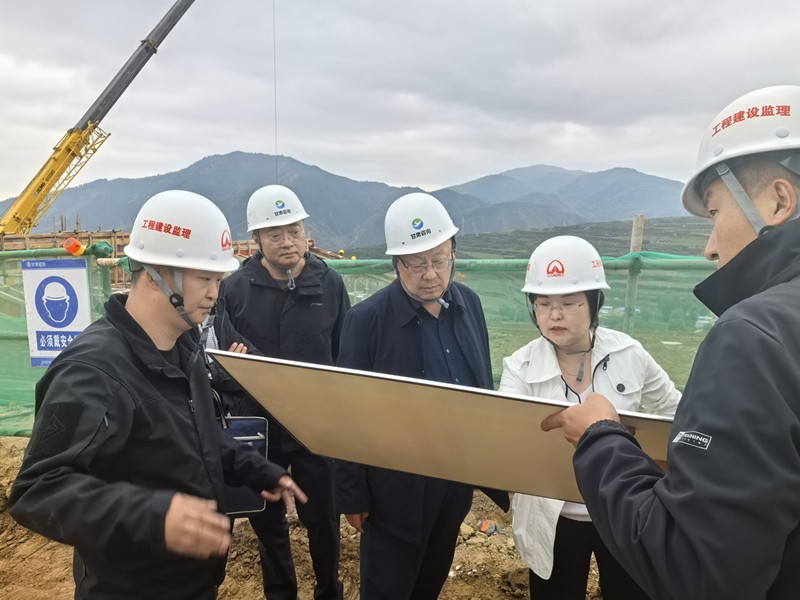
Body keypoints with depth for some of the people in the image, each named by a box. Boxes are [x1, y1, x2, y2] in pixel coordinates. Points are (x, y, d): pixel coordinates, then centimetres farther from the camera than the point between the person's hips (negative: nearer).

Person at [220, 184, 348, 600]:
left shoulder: (329, 284, -3)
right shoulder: (235, 288, -5)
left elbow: (346, 356, 2)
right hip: (259, 426, 1)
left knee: (322, 518, 14)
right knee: (267, 519, 17)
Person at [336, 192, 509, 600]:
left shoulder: (469, 303, -1)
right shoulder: (368, 319, -17)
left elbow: (482, 388, 7)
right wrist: (352, 495, -10)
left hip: (458, 479, 5)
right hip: (398, 487, -5)